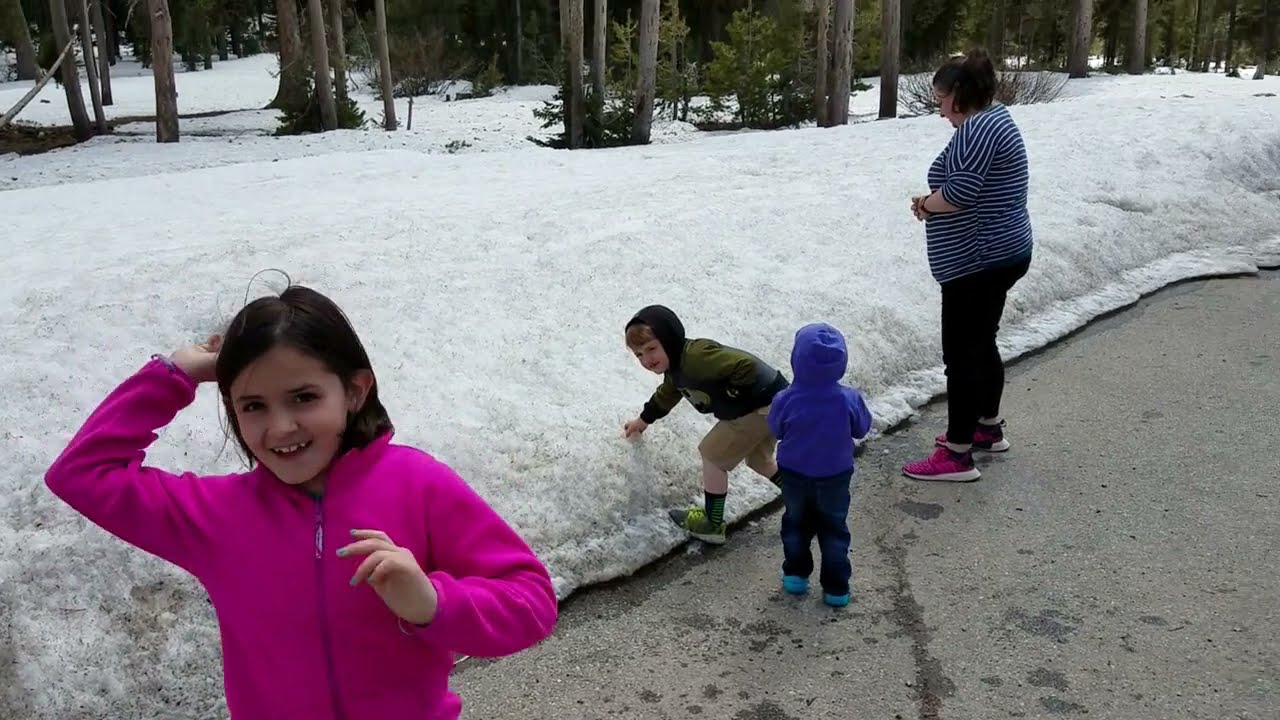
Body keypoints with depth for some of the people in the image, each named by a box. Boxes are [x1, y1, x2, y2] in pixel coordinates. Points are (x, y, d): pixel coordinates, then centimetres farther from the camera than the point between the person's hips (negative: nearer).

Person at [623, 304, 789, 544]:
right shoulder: (675, 366, 9)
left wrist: (732, 393, -20)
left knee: (712, 454, 1)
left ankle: (712, 525, 13)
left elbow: (745, 365, -33)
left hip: (764, 404, -10)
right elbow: (666, 395, 31)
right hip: (770, 404, 10)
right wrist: (644, 419, 42)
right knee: (758, 460, 29)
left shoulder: (696, 356, -26)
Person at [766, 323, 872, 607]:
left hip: (794, 474, 0)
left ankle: (795, 575, 35)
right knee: (834, 529, 17)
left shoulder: (786, 400, -23)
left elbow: (775, 430, -6)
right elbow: (862, 429, -6)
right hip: (835, 477, 0)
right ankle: (836, 587, 22)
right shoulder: (850, 399, -22)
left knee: (796, 523, 23)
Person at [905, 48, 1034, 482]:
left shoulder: (977, 129, -19)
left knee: (961, 354, -4)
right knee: (982, 344, 21)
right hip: (1000, 253, 11)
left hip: (978, 261, -11)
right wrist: (936, 200, 0)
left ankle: (957, 456, 3)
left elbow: (959, 194, -29)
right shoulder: (995, 117, 14)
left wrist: (926, 204, -10)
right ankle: (989, 429, 36)